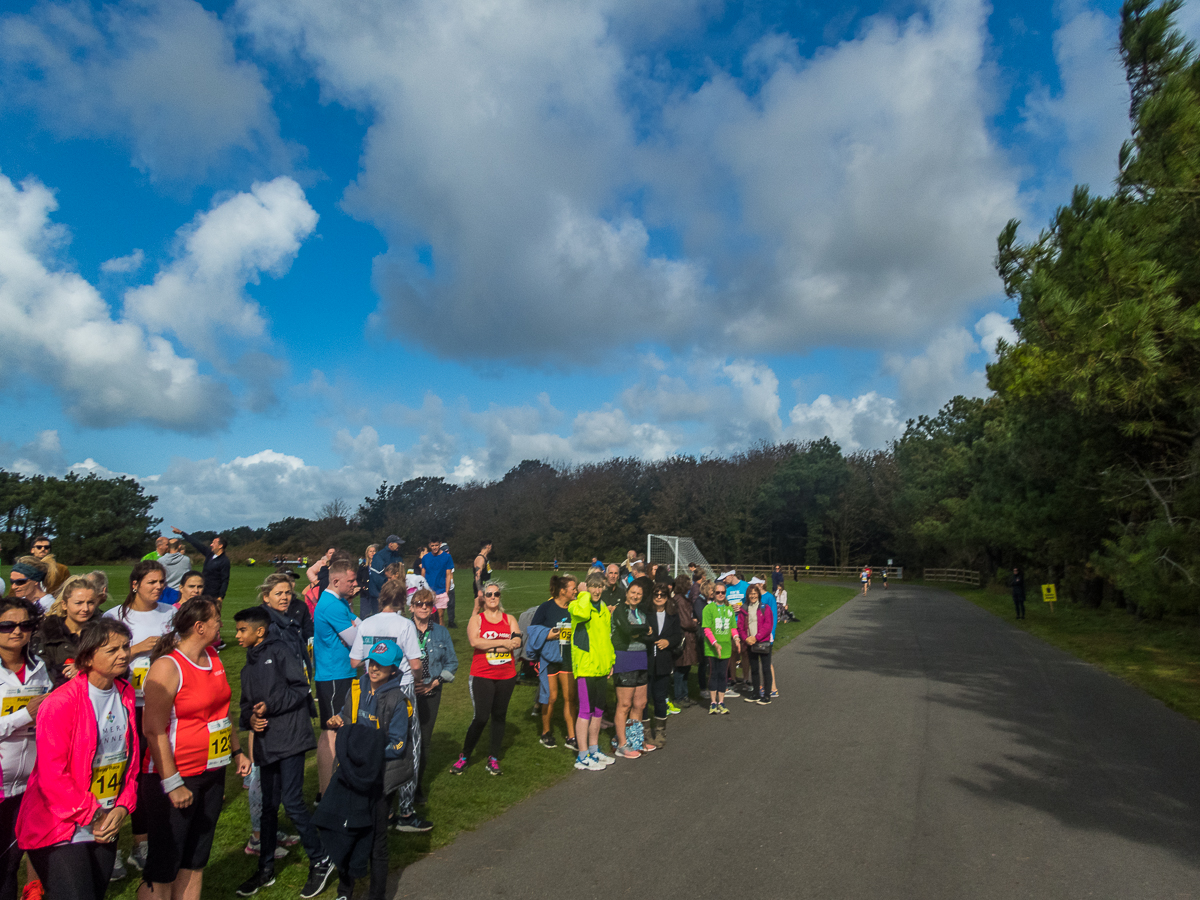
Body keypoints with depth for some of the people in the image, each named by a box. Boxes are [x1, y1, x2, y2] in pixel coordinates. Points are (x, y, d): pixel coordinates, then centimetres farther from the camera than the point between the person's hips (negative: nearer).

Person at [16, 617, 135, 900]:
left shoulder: (125, 694, 2)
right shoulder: (59, 703, -17)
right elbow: (52, 777, -17)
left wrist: (122, 807, -3)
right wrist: (93, 817, -13)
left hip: (106, 828, 6)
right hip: (61, 832, -6)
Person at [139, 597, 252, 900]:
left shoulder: (213, 658, 8)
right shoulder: (167, 666, -17)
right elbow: (153, 730, -20)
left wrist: (237, 751, 19)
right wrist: (172, 784, -20)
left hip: (212, 774, 8)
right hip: (175, 777, -8)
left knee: (195, 862, 16)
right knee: (162, 871, 2)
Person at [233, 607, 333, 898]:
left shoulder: (279, 651, -8)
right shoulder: (249, 666, 17)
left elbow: (300, 688, -12)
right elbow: (246, 703, 18)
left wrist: (270, 706, -16)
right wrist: (250, 719, -3)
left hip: (290, 738, -8)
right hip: (265, 743, 8)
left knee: (292, 802, -8)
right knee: (268, 806, 16)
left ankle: (321, 861, 8)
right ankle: (265, 869, 30)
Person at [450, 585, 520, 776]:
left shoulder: (509, 619, 10)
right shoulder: (476, 619, 3)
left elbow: (517, 642, -6)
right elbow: (474, 641, -16)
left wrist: (489, 645, -13)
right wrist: (504, 642, -14)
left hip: (506, 675, 3)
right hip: (482, 675, -3)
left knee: (499, 716, 8)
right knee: (481, 717, -7)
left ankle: (493, 758, 20)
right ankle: (464, 756, 10)